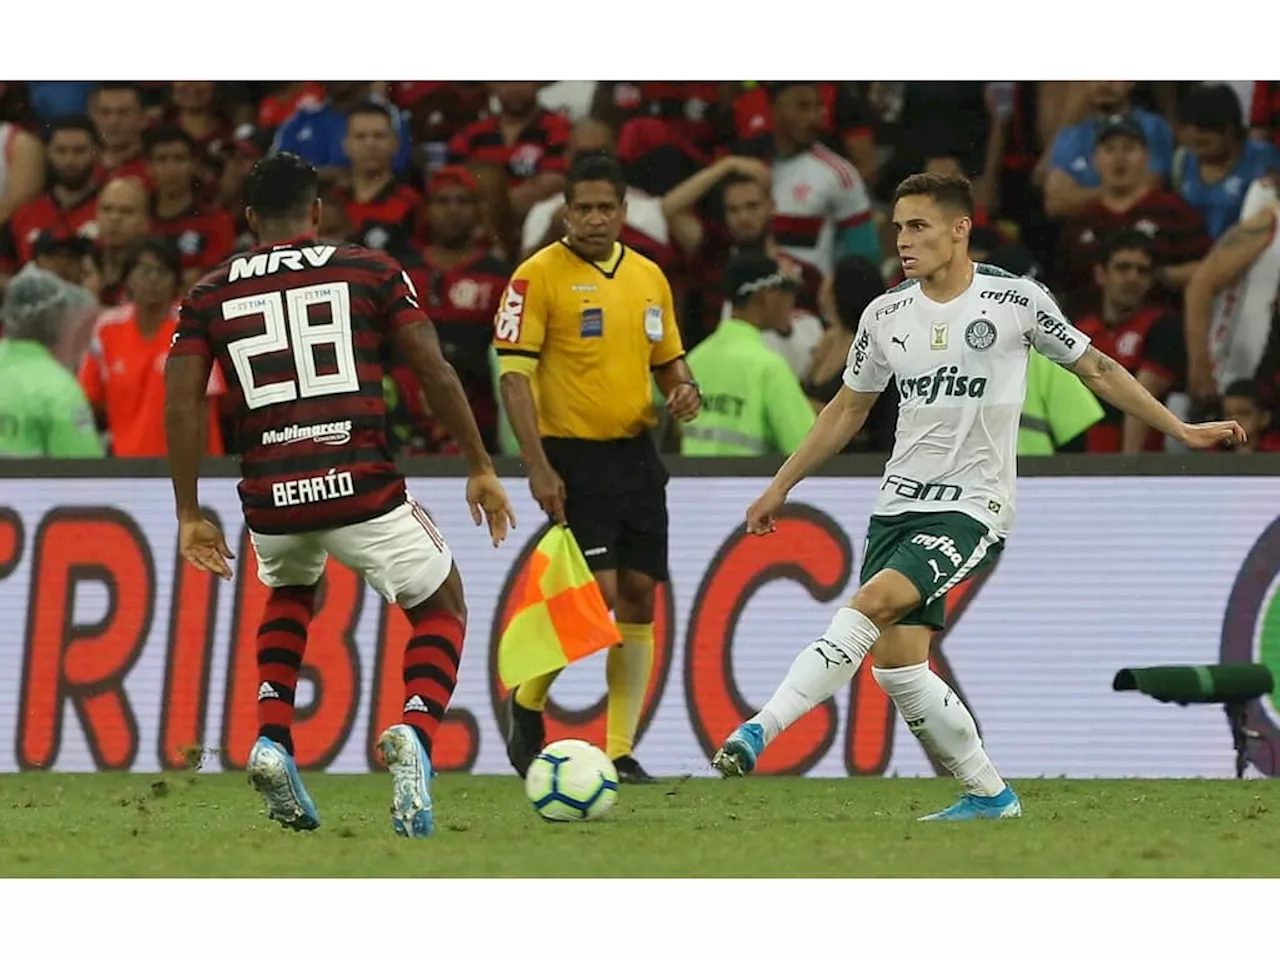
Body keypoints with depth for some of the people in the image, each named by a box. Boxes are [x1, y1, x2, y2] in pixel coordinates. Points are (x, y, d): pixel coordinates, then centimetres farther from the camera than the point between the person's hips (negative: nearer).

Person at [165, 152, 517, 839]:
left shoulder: (209, 295, 11)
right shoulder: (372, 271, 7)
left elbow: (180, 407, 4)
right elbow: (436, 374, 2)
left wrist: (189, 516, 9)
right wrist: (480, 468, 11)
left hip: (271, 498, 3)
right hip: (362, 486, -3)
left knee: (290, 594, 36)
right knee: (442, 610, 20)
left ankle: (272, 741, 15)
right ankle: (415, 733, -10)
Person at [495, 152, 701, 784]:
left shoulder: (648, 276, 11)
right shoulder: (539, 275, -7)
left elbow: (667, 358, 23)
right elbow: (514, 374, -11)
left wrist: (684, 390, -2)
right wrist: (537, 466, -18)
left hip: (636, 453, 6)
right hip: (572, 455, -6)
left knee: (638, 596, 2)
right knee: (598, 594, -13)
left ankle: (620, 751, 7)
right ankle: (528, 700, 12)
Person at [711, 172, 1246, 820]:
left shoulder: (1016, 302, -4)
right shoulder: (885, 316, 7)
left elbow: (1097, 370, 8)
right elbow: (847, 410, 20)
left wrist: (1182, 430, 9)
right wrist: (781, 486, 21)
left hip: (970, 508, -5)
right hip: (898, 503, 5)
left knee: (873, 603, -26)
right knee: (896, 662, -3)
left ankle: (761, 729, -31)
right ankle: (989, 796, 13)